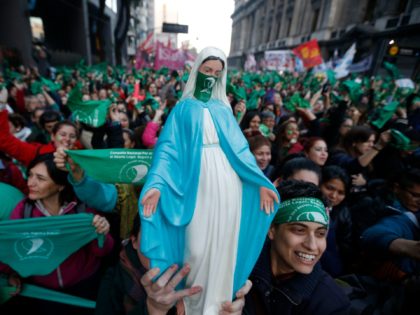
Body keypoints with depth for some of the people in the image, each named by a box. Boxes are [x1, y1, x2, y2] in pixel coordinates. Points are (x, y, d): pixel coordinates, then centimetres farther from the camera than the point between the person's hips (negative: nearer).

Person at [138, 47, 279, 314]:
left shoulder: (224, 108, 14)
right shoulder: (184, 108, 7)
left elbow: (240, 148, 9)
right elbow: (168, 147, -4)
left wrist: (261, 182, -1)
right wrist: (156, 183, -20)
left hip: (228, 185, 3)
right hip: (199, 186, -2)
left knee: (223, 247, 9)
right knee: (197, 249, 1)